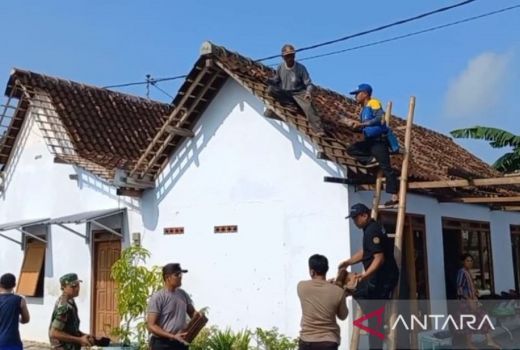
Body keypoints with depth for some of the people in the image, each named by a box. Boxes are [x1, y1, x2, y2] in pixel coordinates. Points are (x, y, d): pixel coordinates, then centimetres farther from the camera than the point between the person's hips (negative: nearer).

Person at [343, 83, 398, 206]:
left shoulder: (373, 103, -7)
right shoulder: (364, 108, 18)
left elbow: (380, 118, -24)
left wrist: (361, 123, -24)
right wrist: (352, 124, 12)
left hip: (379, 140, -9)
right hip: (370, 141, 9)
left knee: (385, 167, -11)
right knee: (351, 150, 0)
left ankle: (395, 196, -11)